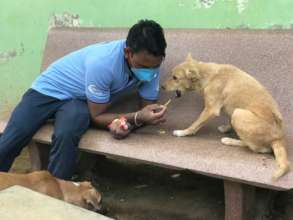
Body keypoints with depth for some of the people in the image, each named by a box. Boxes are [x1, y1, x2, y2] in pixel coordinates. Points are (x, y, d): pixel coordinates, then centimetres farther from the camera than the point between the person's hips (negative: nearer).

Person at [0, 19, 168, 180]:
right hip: (50, 90, -3)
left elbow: (148, 108, -10)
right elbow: (97, 116, -24)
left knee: (66, 136, -31)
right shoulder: (101, 63, -35)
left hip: (79, 101, 3)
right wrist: (137, 117, -39)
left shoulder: (150, 63, -20)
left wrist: (127, 122, -32)